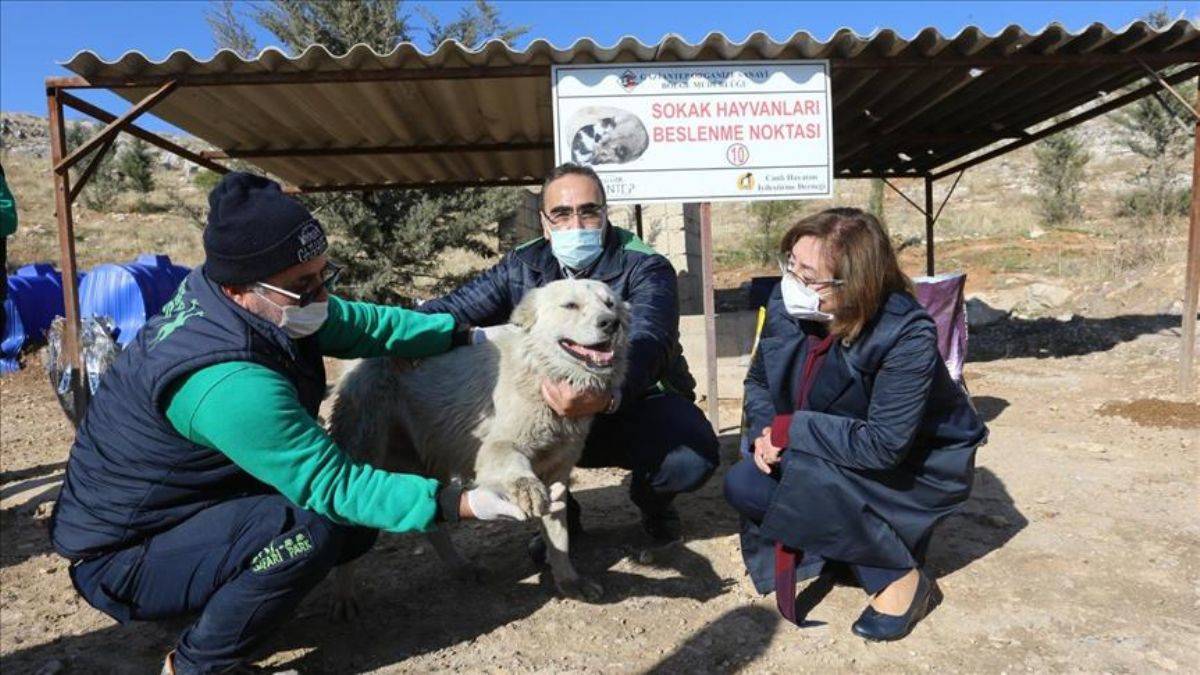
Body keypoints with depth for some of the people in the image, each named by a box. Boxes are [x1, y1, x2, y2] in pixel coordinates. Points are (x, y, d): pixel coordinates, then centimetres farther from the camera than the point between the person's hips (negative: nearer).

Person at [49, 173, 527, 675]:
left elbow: (364, 324, -2)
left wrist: (468, 337, -3)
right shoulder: (229, 384, -37)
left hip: (191, 502, 8)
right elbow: (332, 485, -32)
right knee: (304, 533, -30)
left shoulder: (261, 306, -12)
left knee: (357, 521, 2)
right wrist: (462, 503, -32)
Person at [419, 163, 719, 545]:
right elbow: (452, 309, -5)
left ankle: (652, 500, 8)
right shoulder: (523, 267, -2)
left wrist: (607, 397, -55)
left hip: (636, 402, -3)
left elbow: (647, 342, -33)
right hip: (550, 410, 3)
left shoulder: (645, 268, -15)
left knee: (692, 457, -32)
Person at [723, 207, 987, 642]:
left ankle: (901, 578, -9)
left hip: (917, 467, -6)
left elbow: (885, 446, -35)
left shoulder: (907, 335, -31)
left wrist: (790, 428, -29)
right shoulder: (786, 302, -14)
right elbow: (759, 380, 2)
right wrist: (765, 432, -19)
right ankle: (855, 538, 7)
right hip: (840, 456, 6)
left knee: (810, 475, -32)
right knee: (743, 485, -13)